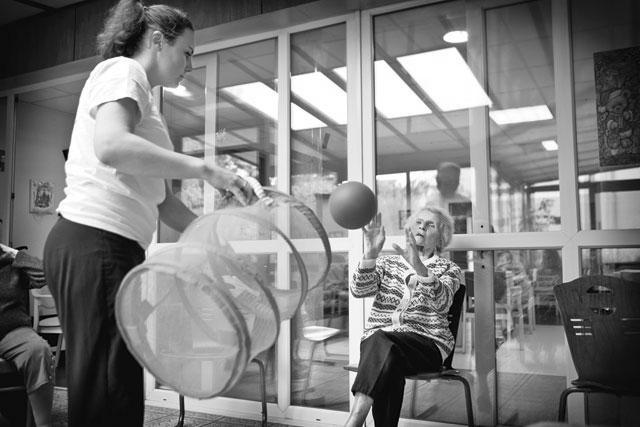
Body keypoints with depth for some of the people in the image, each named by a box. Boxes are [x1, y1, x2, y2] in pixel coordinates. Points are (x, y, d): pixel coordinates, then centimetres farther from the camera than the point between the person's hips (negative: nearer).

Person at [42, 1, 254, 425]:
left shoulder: (143, 98, 27)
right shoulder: (122, 71, 0)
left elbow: (160, 198, 21)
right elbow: (111, 146, -23)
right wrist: (204, 168, -19)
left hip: (112, 247, 10)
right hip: (94, 242, -10)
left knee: (119, 392, 10)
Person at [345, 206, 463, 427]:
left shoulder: (449, 270, 14)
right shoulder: (387, 262, 20)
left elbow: (441, 302, -11)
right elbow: (359, 290, 0)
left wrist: (420, 268, -28)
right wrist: (371, 254, -15)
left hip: (426, 343, -2)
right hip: (377, 339, 2)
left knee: (383, 344, -35)